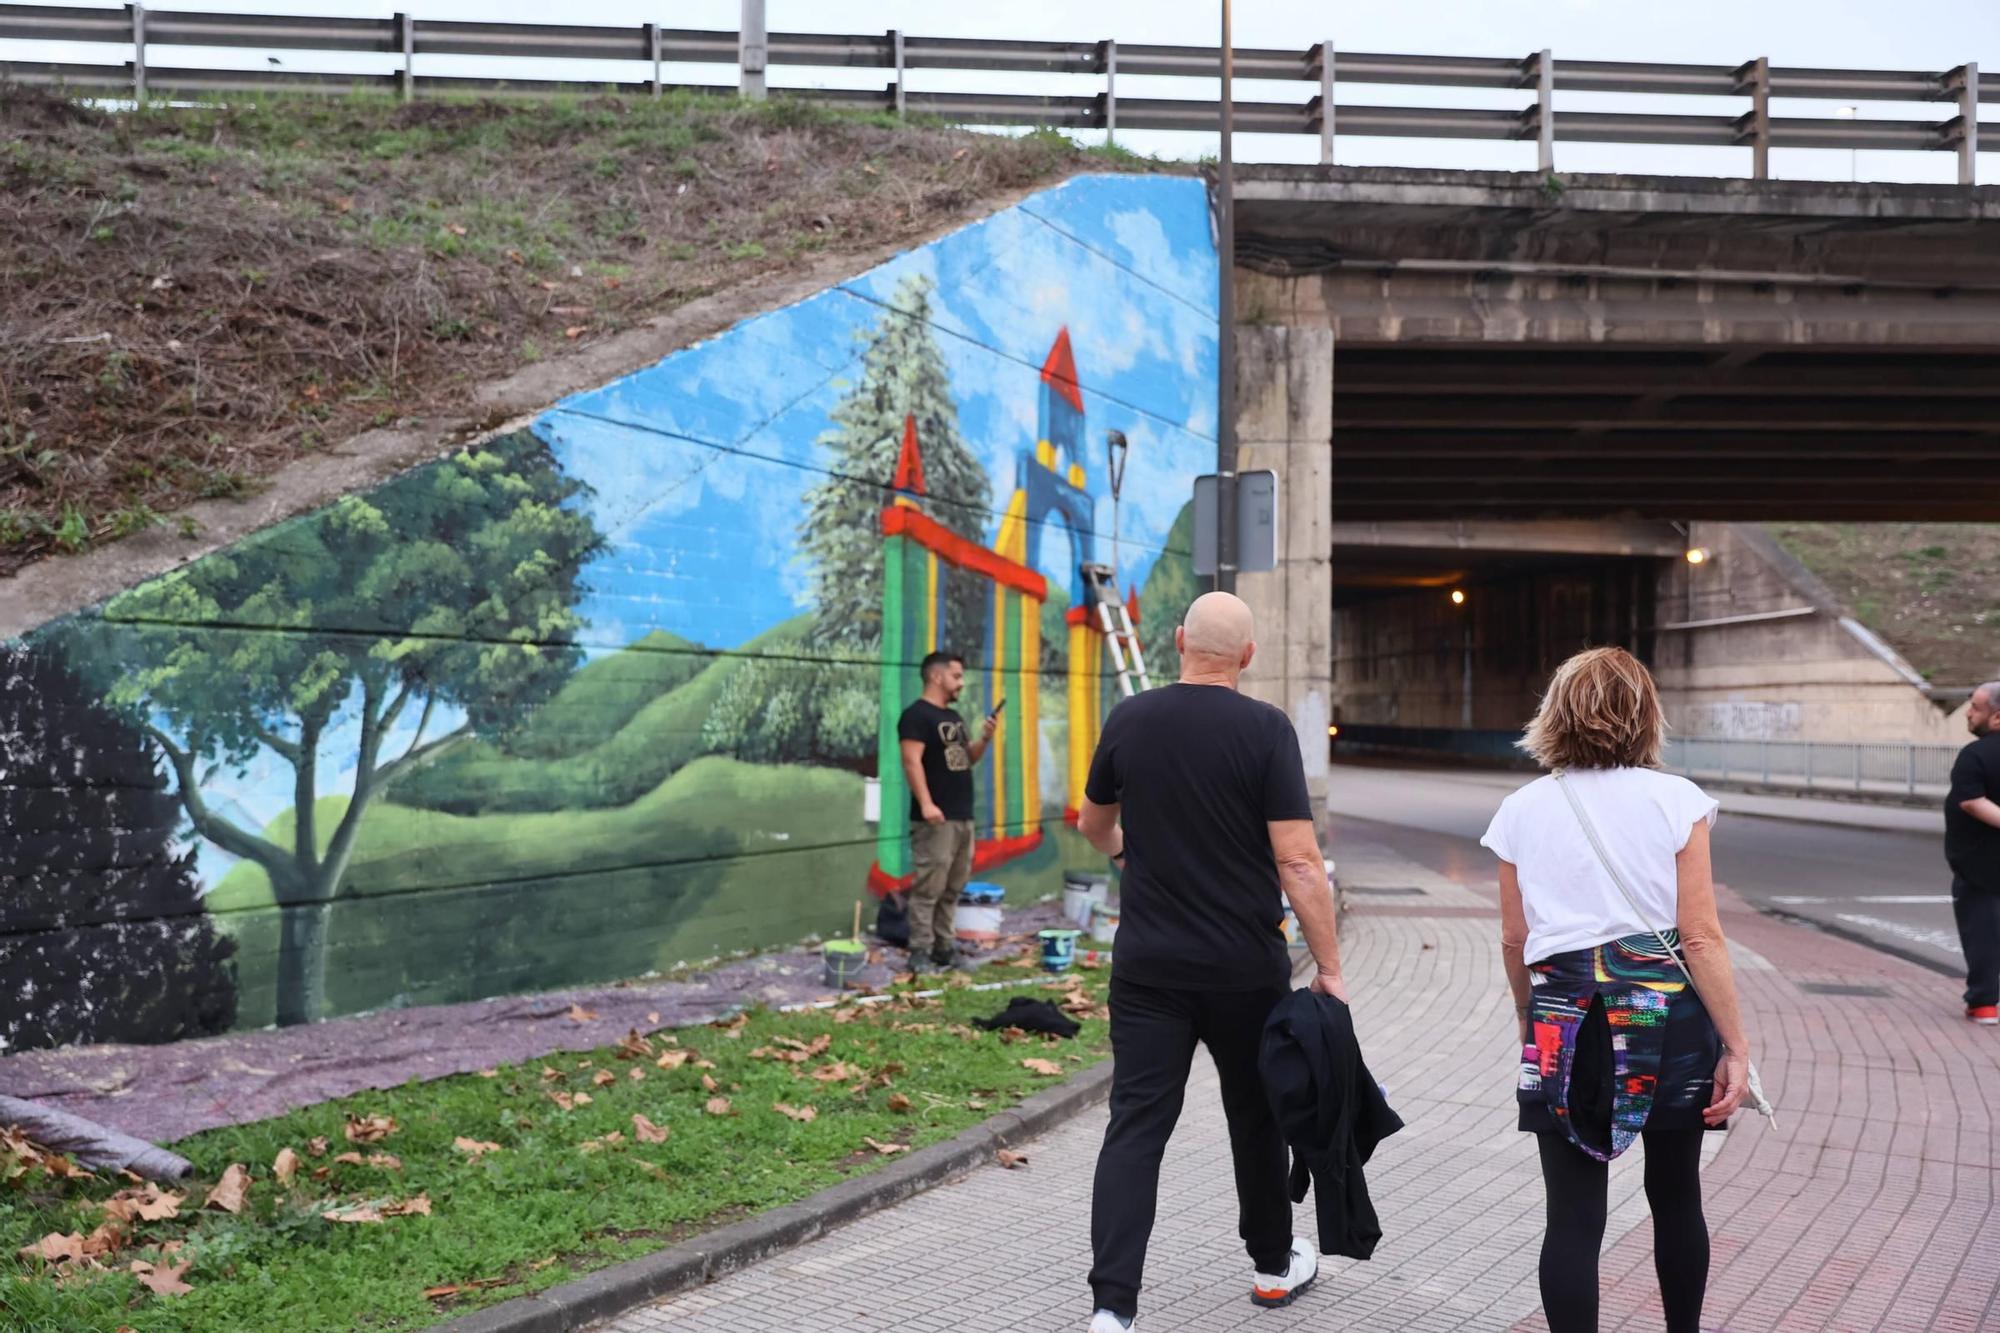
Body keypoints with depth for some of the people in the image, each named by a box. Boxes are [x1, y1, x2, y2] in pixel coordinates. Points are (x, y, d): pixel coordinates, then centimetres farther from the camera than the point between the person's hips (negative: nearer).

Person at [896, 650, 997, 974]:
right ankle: (920, 952, -5)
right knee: (928, 888, -8)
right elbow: (912, 761, -18)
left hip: (963, 817, 9)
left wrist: (984, 739, 6)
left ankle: (944, 947, 18)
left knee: (952, 889, 12)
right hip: (936, 820, -9)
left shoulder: (953, 716, 19)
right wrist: (925, 804, -26)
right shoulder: (917, 714, -9)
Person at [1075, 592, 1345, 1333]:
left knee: (1136, 1126, 0)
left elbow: (1093, 823, 17)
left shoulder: (1129, 720, 0)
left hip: (1148, 965, 1)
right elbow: (1297, 861, -15)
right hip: (1246, 967, -1)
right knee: (1257, 1115, 18)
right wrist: (1330, 967, -9)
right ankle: (1274, 1265, 36)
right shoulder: (1266, 730, -10)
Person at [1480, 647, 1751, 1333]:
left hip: (1566, 1020, 0)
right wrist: (1736, 1046, -3)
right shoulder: (1675, 800, -4)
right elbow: (1701, 936, -8)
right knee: (1676, 1197, 18)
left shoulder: (1523, 809, 1)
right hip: (1668, 1015, 0)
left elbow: (1514, 940, 6)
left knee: (1573, 1216, 2)